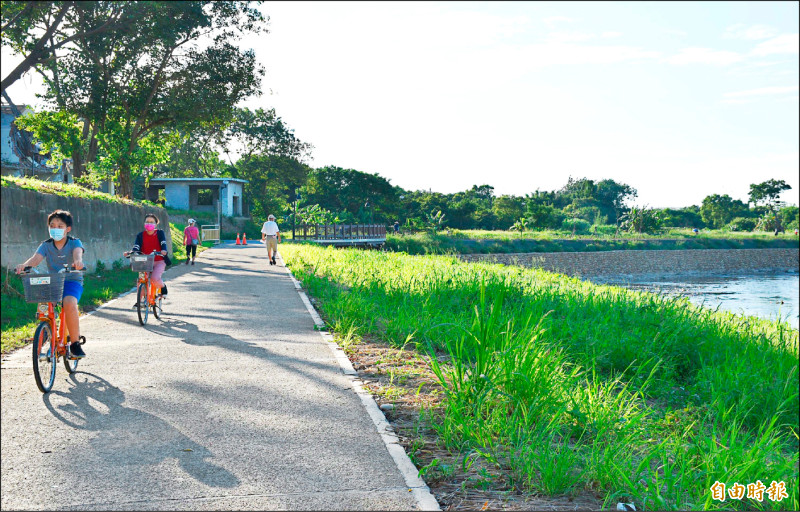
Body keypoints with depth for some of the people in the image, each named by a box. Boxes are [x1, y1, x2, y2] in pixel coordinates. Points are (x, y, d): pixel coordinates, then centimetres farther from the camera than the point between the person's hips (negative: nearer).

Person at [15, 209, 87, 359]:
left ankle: (75, 342, -18)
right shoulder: (46, 245, 5)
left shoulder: (74, 242, -2)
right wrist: (24, 265, -36)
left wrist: (78, 261, -50)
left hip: (72, 281, -4)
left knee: (69, 303, -32)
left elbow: (78, 252, -25)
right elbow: (36, 258, -13)